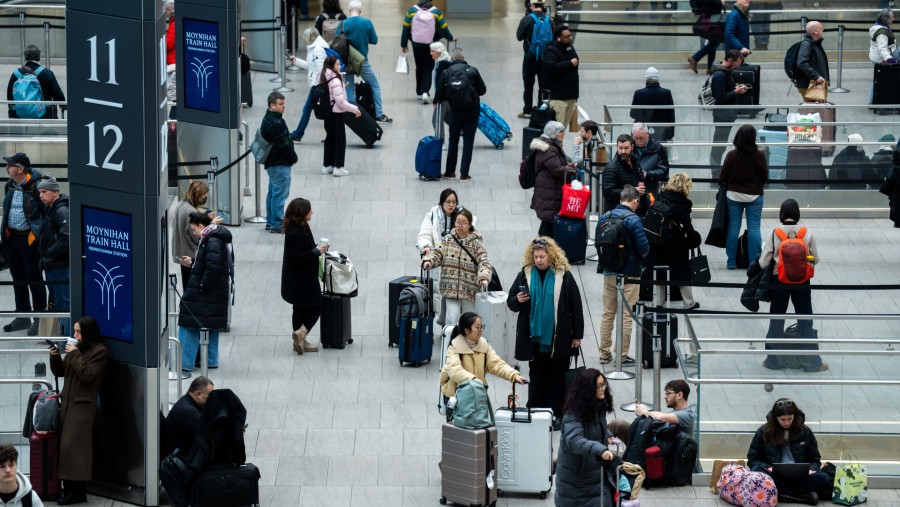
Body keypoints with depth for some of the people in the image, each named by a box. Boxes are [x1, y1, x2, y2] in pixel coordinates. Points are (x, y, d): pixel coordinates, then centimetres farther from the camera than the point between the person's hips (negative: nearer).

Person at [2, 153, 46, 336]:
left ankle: (39, 319, 9)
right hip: (12, 238, 8)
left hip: (30, 239, -8)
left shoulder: (35, 186, -15)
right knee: (18, 279, 16)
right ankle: (23, 317, 27)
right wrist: (5, 235, 16)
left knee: (35, 280, 1)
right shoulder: (10, 185, 8)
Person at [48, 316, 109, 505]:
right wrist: (55, 356, -1)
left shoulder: (100, 351, -9)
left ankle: (77, 491, -7)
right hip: (67, 401, 8)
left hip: (83, 404, -8)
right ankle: (69, 488, 7)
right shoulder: (76, 348, 12)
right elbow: (60, 371, 16)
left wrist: (75, 354, -17)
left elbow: (87, 375, -19)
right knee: (65, 445, 5)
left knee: (72, 445, -11)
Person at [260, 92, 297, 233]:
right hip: (280, 164, -11)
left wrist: (291, 157, 14)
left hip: (273, 163, 11)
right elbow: (283, 144, -20)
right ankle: (277, 224, -3)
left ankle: (270, 222, 26)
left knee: (273, 192, 18)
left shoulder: (269, 120, 12)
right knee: (280, 193, -6)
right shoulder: (275, 123, -22)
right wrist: (293, 157, -6)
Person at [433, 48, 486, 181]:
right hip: (472, 109, -1)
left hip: (455, 110, 1)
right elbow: (482, 90, 0)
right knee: (468, 140, 6)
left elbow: (439, 95, -6)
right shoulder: (472, 71, -7)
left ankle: (450, 171, 22)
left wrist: (435, 101, 17)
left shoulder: (446, 73, -7)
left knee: (453, 140, 16)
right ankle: (464, 173, 4)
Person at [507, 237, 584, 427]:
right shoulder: (525, 275, 4)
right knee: (536, 377, 7)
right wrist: (518, 301, -12)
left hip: (559, 338, -2)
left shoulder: (564, 276, -2)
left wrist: (577, 335, -1)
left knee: (557, 377, 5)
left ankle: (556, 414, 11)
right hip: (534, 338, 2)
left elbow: (576, 307, 1)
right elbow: (510, 302, 12)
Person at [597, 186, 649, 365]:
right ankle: (622, 356, 7)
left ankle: (605, 353, 19)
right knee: (626, 315, 4)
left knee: (607, 314, 15)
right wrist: (642, 254, 4)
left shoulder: (604, 217, 0)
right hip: (629, 273, -5)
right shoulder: (634, 220, -17)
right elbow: (644, 248, -18)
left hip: (608, 272, 5)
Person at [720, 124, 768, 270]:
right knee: (754, 227, 4)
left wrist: (729, 184, 16)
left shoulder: (732, 155, -11)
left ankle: (732, 261, 11)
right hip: (754, 195, -1)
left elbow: (722, 178, -5)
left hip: (734, 195, 1)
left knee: (733, 227, 8)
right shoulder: (759, 155, -12)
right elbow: (765, 177, -4)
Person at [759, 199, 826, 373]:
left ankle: (774, 360, 19)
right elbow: (815, 259, 0)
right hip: (801, 281, 0)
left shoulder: (774, 234, -9)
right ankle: (812, 362, 13)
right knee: (805, 321, 9)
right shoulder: (807, 234, -7)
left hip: (780, 281, 0)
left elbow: (763, 263, -8)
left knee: (776, 321, 13)